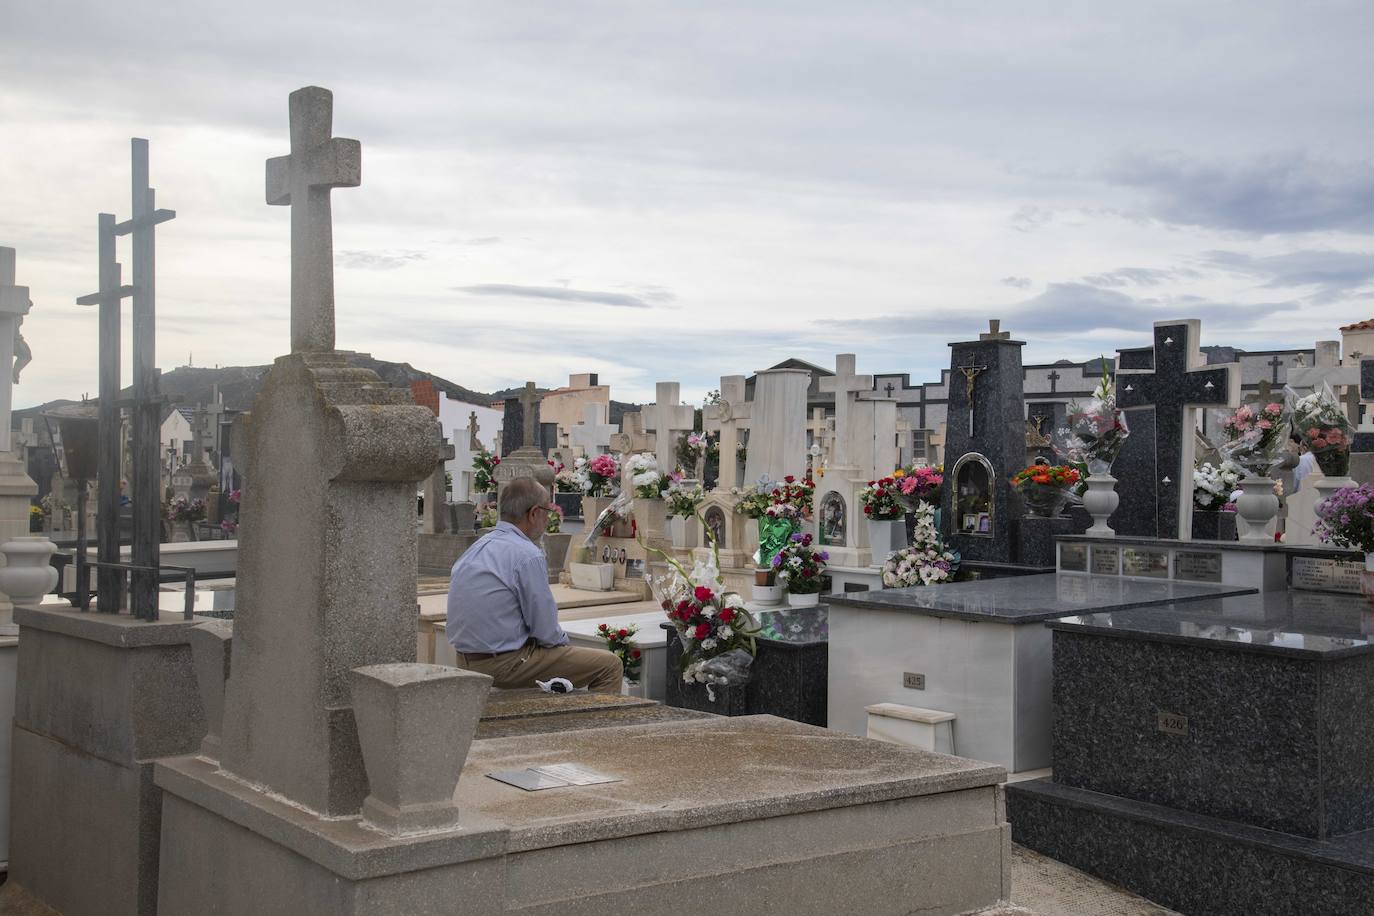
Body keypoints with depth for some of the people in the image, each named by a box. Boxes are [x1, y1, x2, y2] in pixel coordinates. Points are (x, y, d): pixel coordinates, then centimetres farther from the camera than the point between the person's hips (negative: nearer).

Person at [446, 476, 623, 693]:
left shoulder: (474, 549, 10)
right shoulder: (527, 555, -17)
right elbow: (547, 631, -15)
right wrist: (563, 641, 7)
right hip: (505, 665, -10)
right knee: (610, 666, -6)